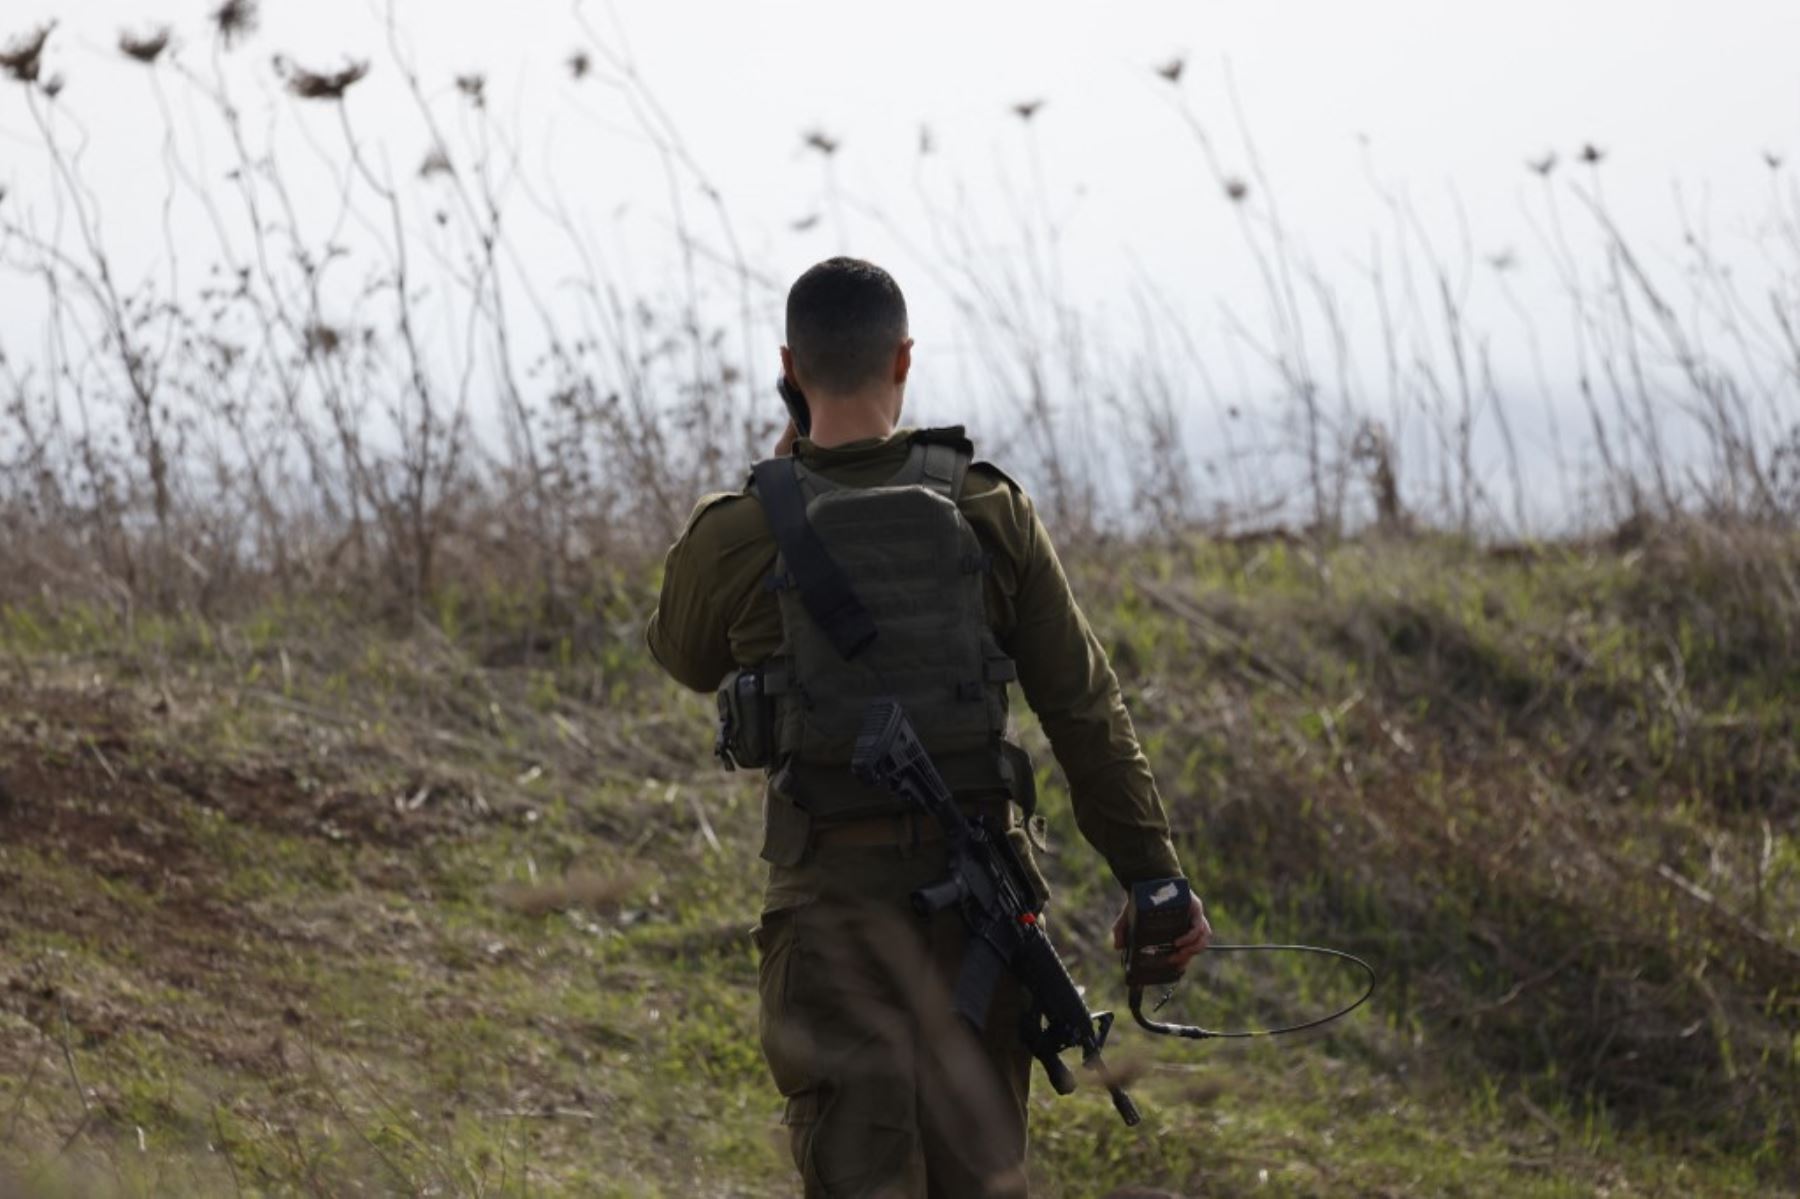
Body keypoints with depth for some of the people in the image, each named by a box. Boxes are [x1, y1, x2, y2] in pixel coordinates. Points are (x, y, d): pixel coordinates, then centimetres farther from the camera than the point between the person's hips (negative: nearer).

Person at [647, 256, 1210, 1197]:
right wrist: (1152, 877, 4)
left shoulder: (741, 535, -8)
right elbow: (1084, 706, -2)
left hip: (836, 896, -2)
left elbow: (685, 658, 16)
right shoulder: (989, 511, -4)